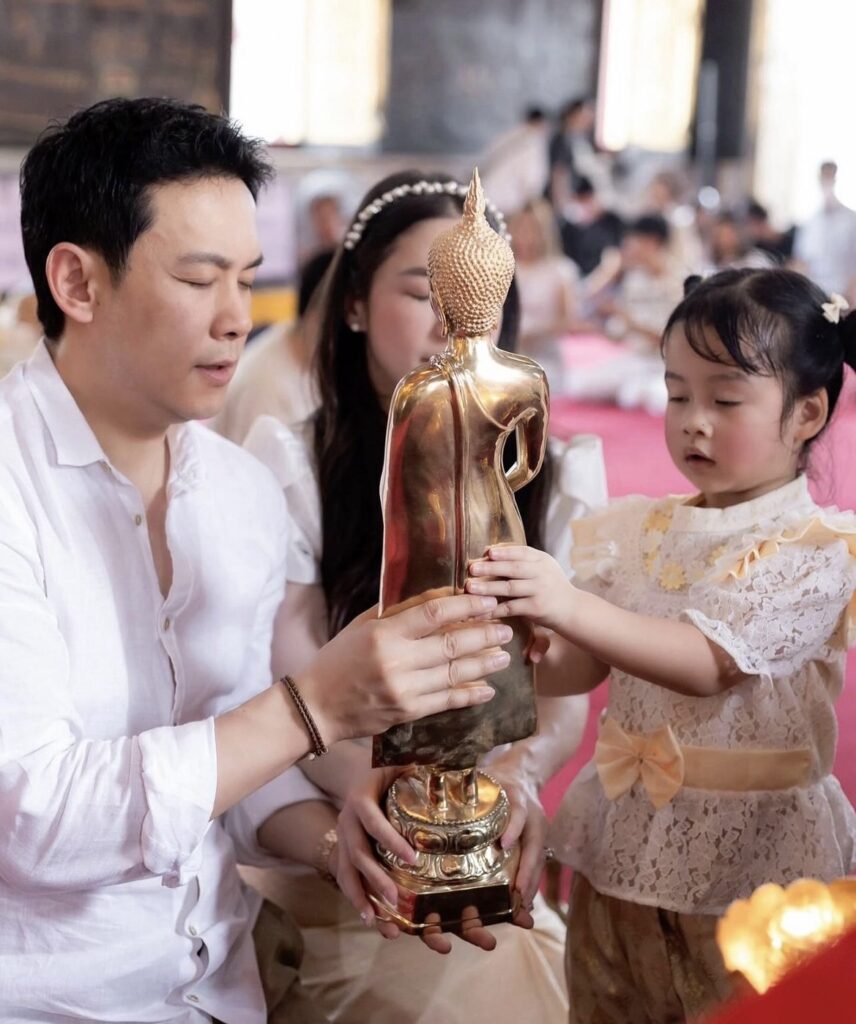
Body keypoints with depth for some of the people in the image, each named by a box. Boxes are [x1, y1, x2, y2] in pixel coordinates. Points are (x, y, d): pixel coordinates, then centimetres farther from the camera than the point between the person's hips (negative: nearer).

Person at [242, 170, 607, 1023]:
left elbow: (565, 698, -2)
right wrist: (354, 786, -29)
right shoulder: (294, 465, -2)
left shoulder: (550, 476, 4)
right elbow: (294, 678, -8)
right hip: (316, 852, -2)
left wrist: (523, 768, -25)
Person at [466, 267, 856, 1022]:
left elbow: (709, 663, -25)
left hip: (748, 853, -5)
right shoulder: (645, 532, 5)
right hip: (623, 846, 5)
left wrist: (571, 605, -36)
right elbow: (580, 667, 2)